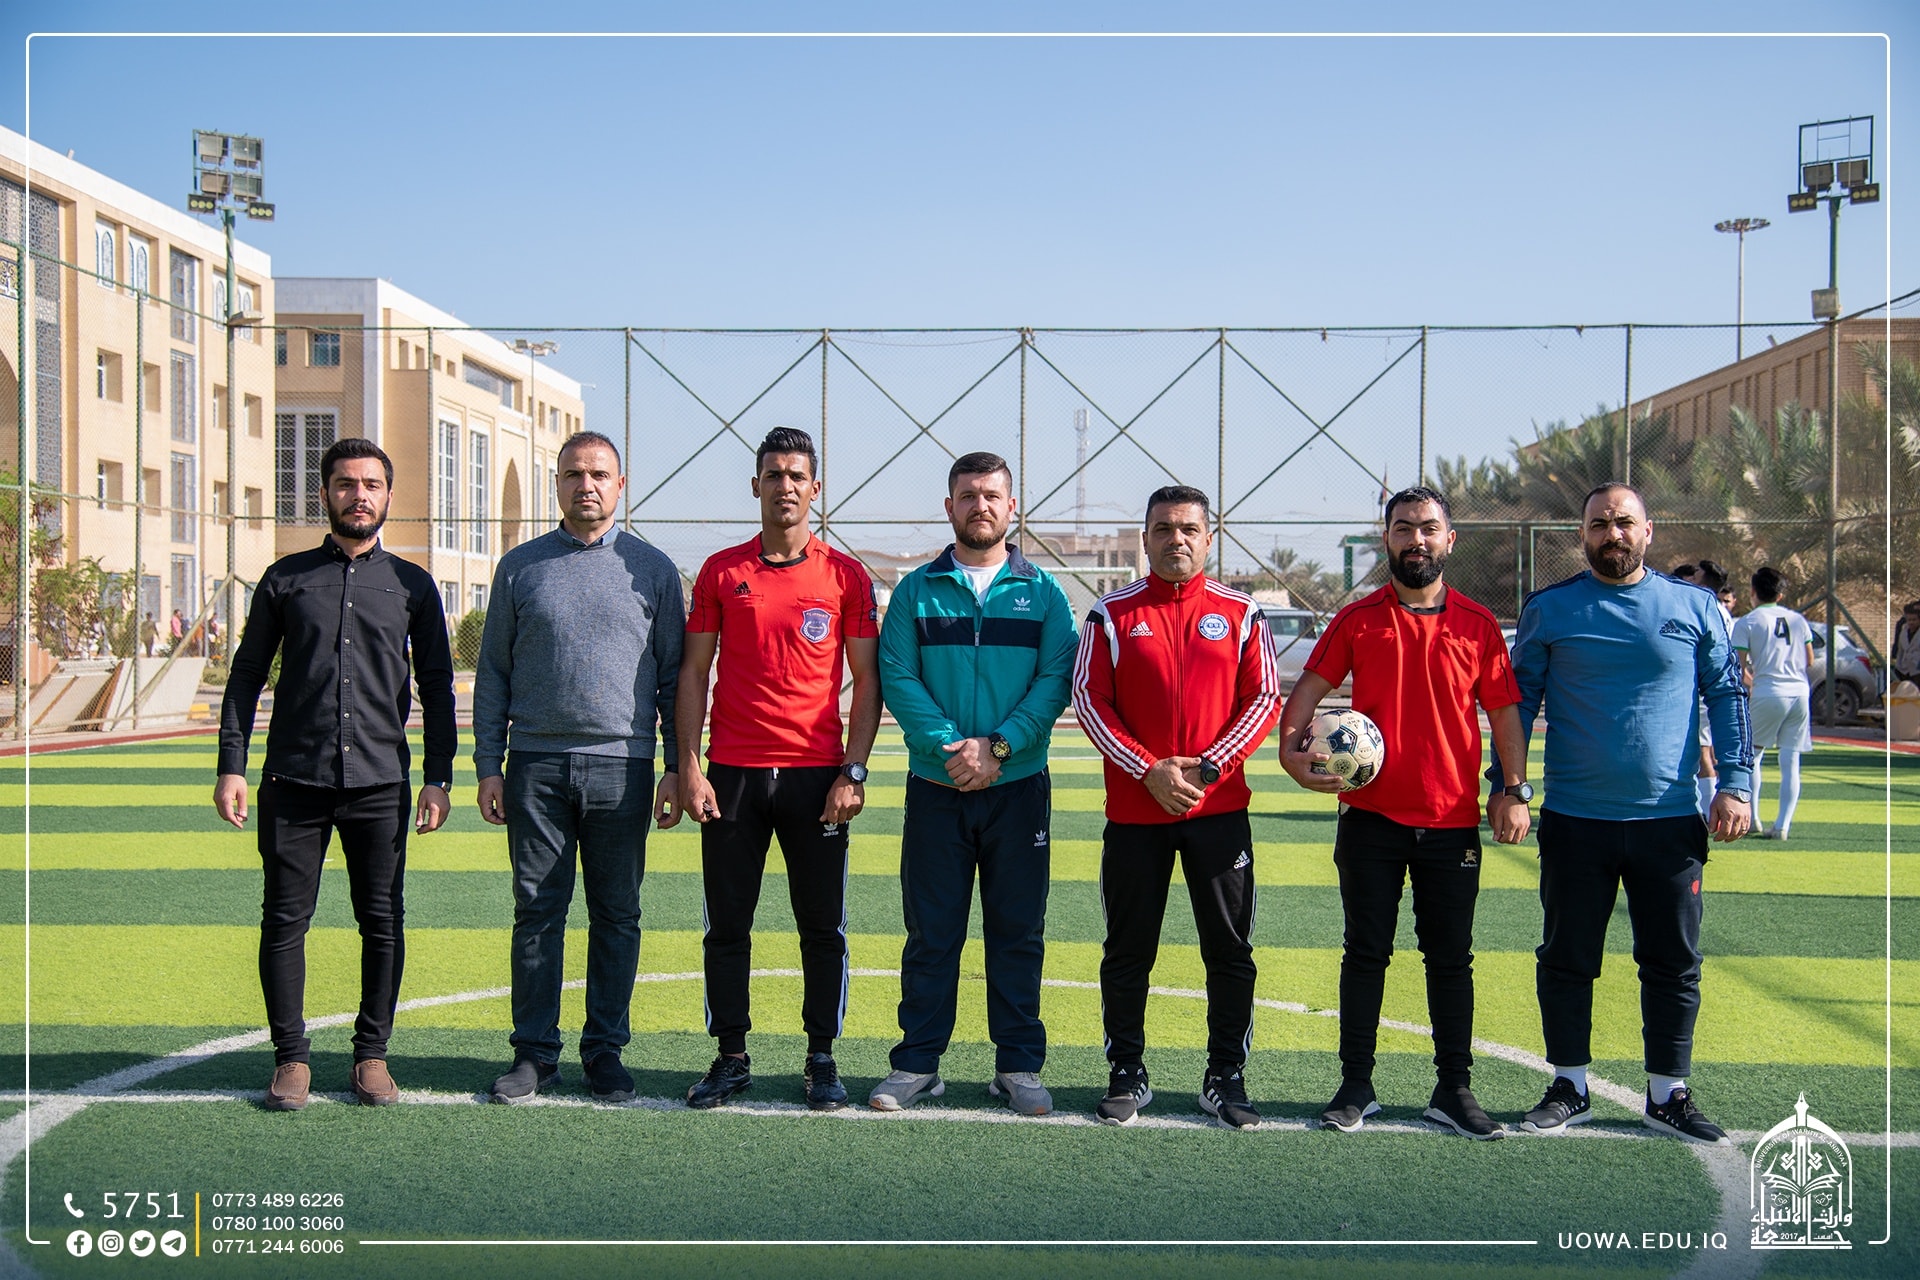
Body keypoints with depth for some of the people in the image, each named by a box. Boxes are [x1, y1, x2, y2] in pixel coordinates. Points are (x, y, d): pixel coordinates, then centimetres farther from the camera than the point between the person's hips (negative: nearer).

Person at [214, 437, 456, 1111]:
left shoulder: (412, 584, 9)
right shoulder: (286, 578, 9)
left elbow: (436, 686, 11)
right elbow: (247, 674, 10)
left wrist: (438, 778, 3)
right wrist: (231, 767, 3)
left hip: (381, 783, 0)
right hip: (294, 779, 0)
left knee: (383, 922, 3)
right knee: (284, 921, 2)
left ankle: (372, 1052, 16)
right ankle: (291, 1055, 15)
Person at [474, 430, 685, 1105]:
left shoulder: (652, 569, 7)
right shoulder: (520, 567, 9)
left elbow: (674, 675, 8)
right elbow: (493, 672, 10)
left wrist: (678, 768, 1)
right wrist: (488, 764, 2)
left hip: (622, 766, 0)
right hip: (536, 764, 1)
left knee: (616, 915, 5)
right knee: (537, 911, 3)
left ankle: (605, 1050, 15)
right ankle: (534, 1052, 13)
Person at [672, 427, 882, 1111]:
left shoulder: (845, 575, 3)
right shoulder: (721, 571, 7)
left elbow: (867, 679, 3)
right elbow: (693, 671, 7)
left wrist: (853, 771, -6)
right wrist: (689, 765, -2)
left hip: (817, 773, -1)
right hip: (732, 771, 1)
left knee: (823, 926, 4)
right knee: (727, 923, 6)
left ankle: (821, 1057, 15)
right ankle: (731, 1056, 17)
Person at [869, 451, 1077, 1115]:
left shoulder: (1042, 591, 6)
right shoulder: (916, 590, 6)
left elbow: (1057, 680, -3)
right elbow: (896, 677, -3)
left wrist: (998, 746, -16)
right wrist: (949, 748, -16)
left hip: (1019, 785, 0)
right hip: (934, 786, 0)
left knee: (1018, 930, 6)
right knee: (931, 930, 4)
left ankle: (1019, 1065, 15)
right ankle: (918, 1062, 14)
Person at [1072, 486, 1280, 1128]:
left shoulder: (1240, 613, 5)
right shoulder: (1112, 613, 3)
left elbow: (1263, 699, 2)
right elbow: (1089, 699, -2)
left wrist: (1208, 765, -11)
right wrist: (1148, 770, -12)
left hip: (1220, 808, 1)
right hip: (1134, 811, 0)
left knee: (1230, 951, 4)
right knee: (1127, 952, 6)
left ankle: (1226, 1077, 16)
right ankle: (1127, 1075, 19)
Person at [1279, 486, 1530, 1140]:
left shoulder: (1478, 624, 4)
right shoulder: (1357, 619, 3)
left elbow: (1504, 710, 6)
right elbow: (1309, 689, 1)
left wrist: (1514, 789, -3)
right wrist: (1292, 747, -17)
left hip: (1454, 821, 1)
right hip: (1371, 816, 0)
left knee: (1450, 958, 8)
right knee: (1366, 953, 7)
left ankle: (1454, 1088, 18)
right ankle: (1356, 1086, 16)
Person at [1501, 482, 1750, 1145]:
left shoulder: (1694, 606, 5)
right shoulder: (1549, 609, 3)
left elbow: (1726, 695, 8)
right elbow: (1519, 699, 6)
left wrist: (1735, 783, -2)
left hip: (1670, 820, 0)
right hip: (1574, 818, 0)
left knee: (1673, 962, 7)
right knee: (1566, 959, 7)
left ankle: (1669, 1095, 21)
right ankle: (1569, 1089, 21)